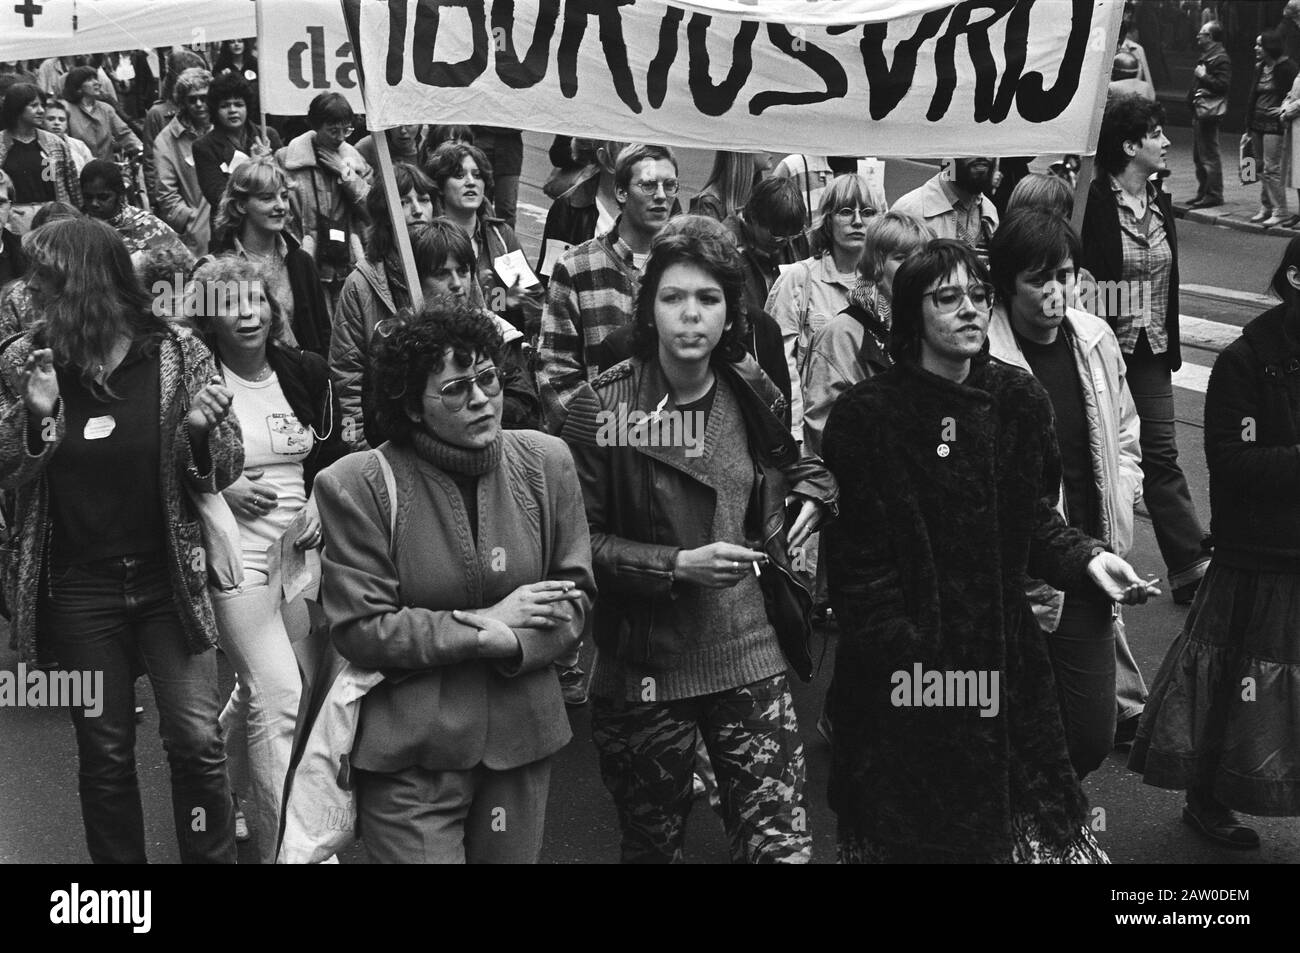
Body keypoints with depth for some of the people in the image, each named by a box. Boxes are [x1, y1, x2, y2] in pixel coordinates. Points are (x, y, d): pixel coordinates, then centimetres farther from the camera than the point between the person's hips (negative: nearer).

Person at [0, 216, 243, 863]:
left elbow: (222, 475, -1)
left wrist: (201, 431, -23)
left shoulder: (178, 355, -6)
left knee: (197, 740, -1)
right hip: (78, 589, 1)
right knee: (104, 753, 10)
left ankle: (214, 857, 17)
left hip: (169, 579, -1)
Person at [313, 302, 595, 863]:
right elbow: (360, 632, -13)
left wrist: (509, 641, -16)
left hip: (523, 734, 4)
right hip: (409, 753, -4)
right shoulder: (357, 486, -12)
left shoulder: (545, 462, 0)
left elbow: (576, 592, 3)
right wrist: (487, 624, -15)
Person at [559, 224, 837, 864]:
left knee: (781, 844, -4)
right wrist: (677, 565, -19)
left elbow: (794, 458, 25)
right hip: (646, 667, -2)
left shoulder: (751, 392, 3)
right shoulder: (601, 407, -9)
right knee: (651, 847, 13)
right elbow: (579, 541, -8)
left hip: (749, 656, 3)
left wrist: (811, 490, 4)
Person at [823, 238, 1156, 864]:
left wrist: (1085, 558, -11)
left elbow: (1033, 518, 8)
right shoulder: (867, 415, -10)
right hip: (904, 670, -3)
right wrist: (895, 649, -15)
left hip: (1004, 653, 4)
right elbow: (856, 555, -10)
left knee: (1024, 810, 9)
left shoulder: (1019, 401, 3)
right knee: (909, 826, 8)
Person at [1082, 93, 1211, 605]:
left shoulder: (1159, 202, 8)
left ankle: (1192, 567, 11)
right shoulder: (1096, 202, -14)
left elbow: (1168, 279, 15)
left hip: (1151, 349, 6)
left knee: (1161, 456, 6)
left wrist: (1171, 344, 14)